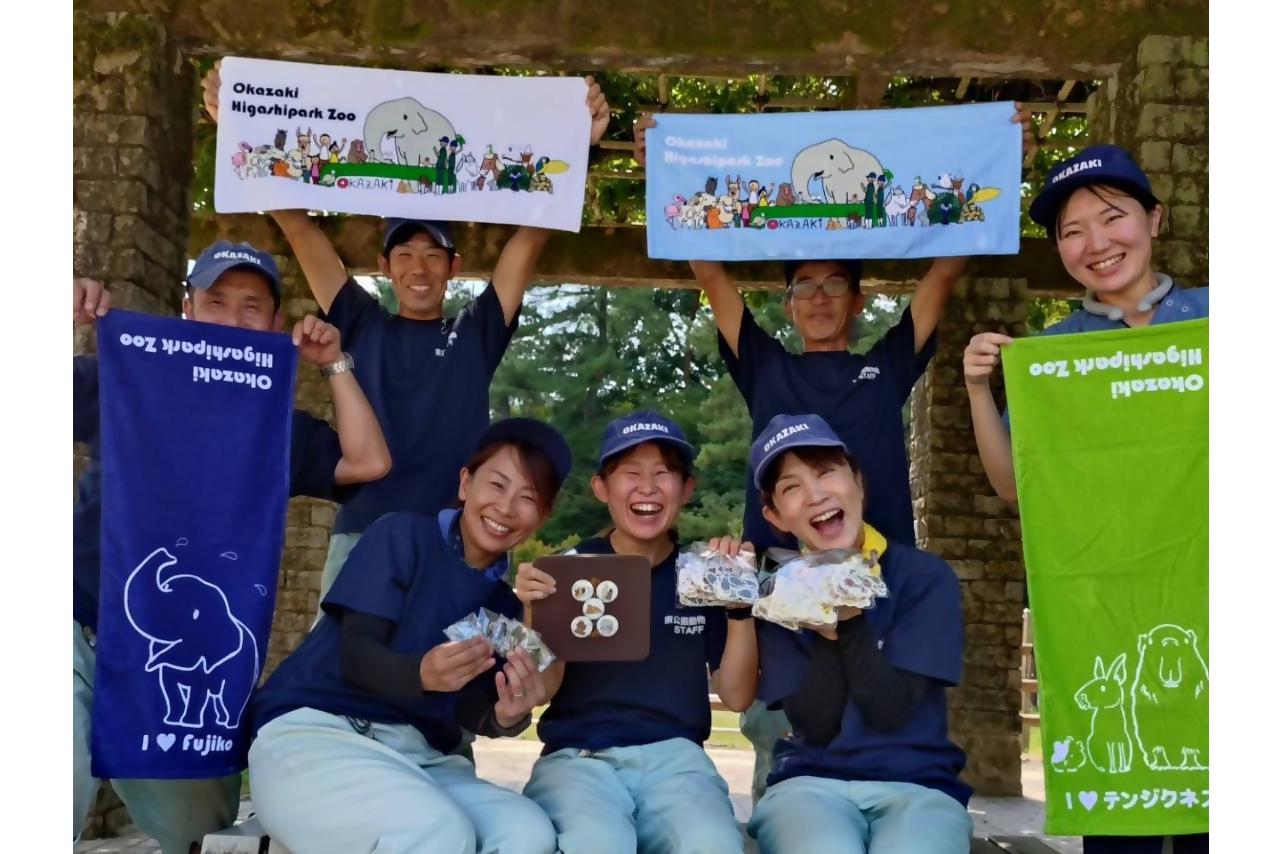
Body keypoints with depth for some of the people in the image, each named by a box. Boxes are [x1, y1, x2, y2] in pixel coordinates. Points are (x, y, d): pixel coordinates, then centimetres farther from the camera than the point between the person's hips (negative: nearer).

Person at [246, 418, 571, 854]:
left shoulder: (505, 602, 13)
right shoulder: (403, 535, -1)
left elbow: (469, 708, 3)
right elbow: (356, 655, -11)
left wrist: (506, 717, -21)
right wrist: (422, 674, -32)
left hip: (418, 754, 5)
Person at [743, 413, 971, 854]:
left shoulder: (927, 577, -1)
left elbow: (889, 710, -8)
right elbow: (815, 725, -3)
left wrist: (849, 620, -18)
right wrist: (828, 632, -16)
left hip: (917, 786, 0)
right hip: (810, 784, 0)